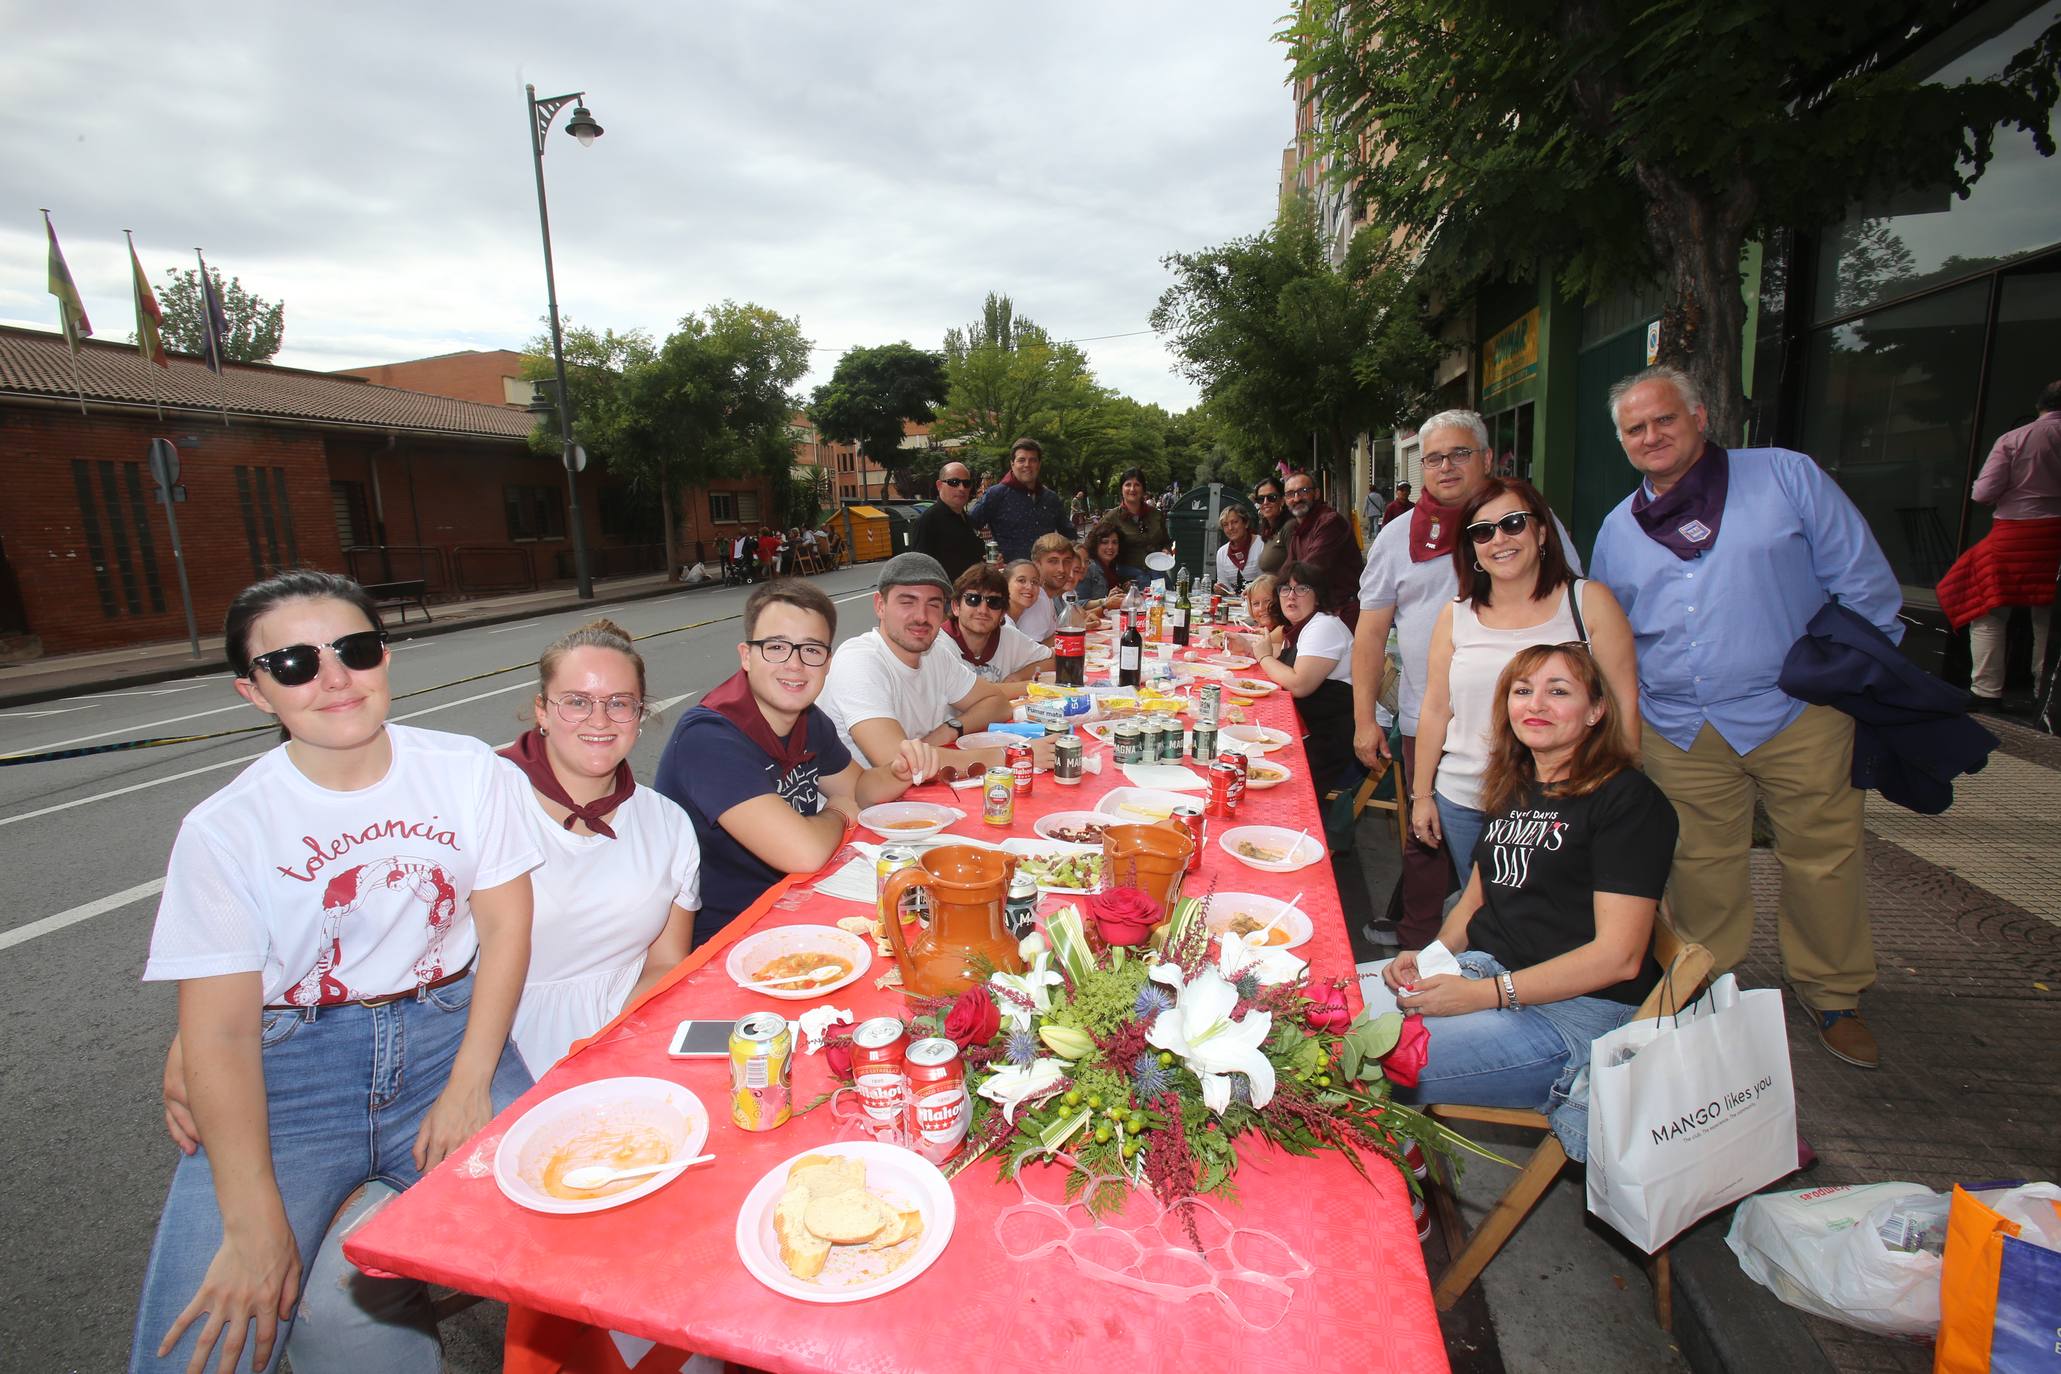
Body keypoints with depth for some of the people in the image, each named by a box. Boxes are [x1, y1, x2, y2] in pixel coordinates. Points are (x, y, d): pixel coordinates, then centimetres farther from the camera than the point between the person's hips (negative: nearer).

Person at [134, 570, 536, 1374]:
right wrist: (255, 1225, -15)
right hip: (293, 1070, -1)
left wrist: (468, 1086, -9)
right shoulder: (223, 829, -5)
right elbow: (220, 1032, -7)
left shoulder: (468, 771, -1)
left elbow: (505, 923, 0)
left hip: (448, 1034, 1)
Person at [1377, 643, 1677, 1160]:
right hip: (1481, 973, 8)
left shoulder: (1629, 800, -7)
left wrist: (1486, 993, -21)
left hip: (1572, 1010, -7)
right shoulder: (1514, 789, 16)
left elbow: (1618, 956, -14)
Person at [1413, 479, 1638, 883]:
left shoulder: (1589, 602, -2)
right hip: (1465, 803, 2)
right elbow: (1435, 710, 7)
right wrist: (1421, 794, 8)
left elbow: (1625, 705, -1)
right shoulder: (1455, 616, 3)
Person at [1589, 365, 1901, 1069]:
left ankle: (1831, 995, 30)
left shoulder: (1786, 477, 0)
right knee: (1701, 866, 11)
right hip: (1681, 735, 2)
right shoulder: (1616, 530, 10)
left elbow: (1861, 582, 3)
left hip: (1797, 716, -2)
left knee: (1824, 858, 8)